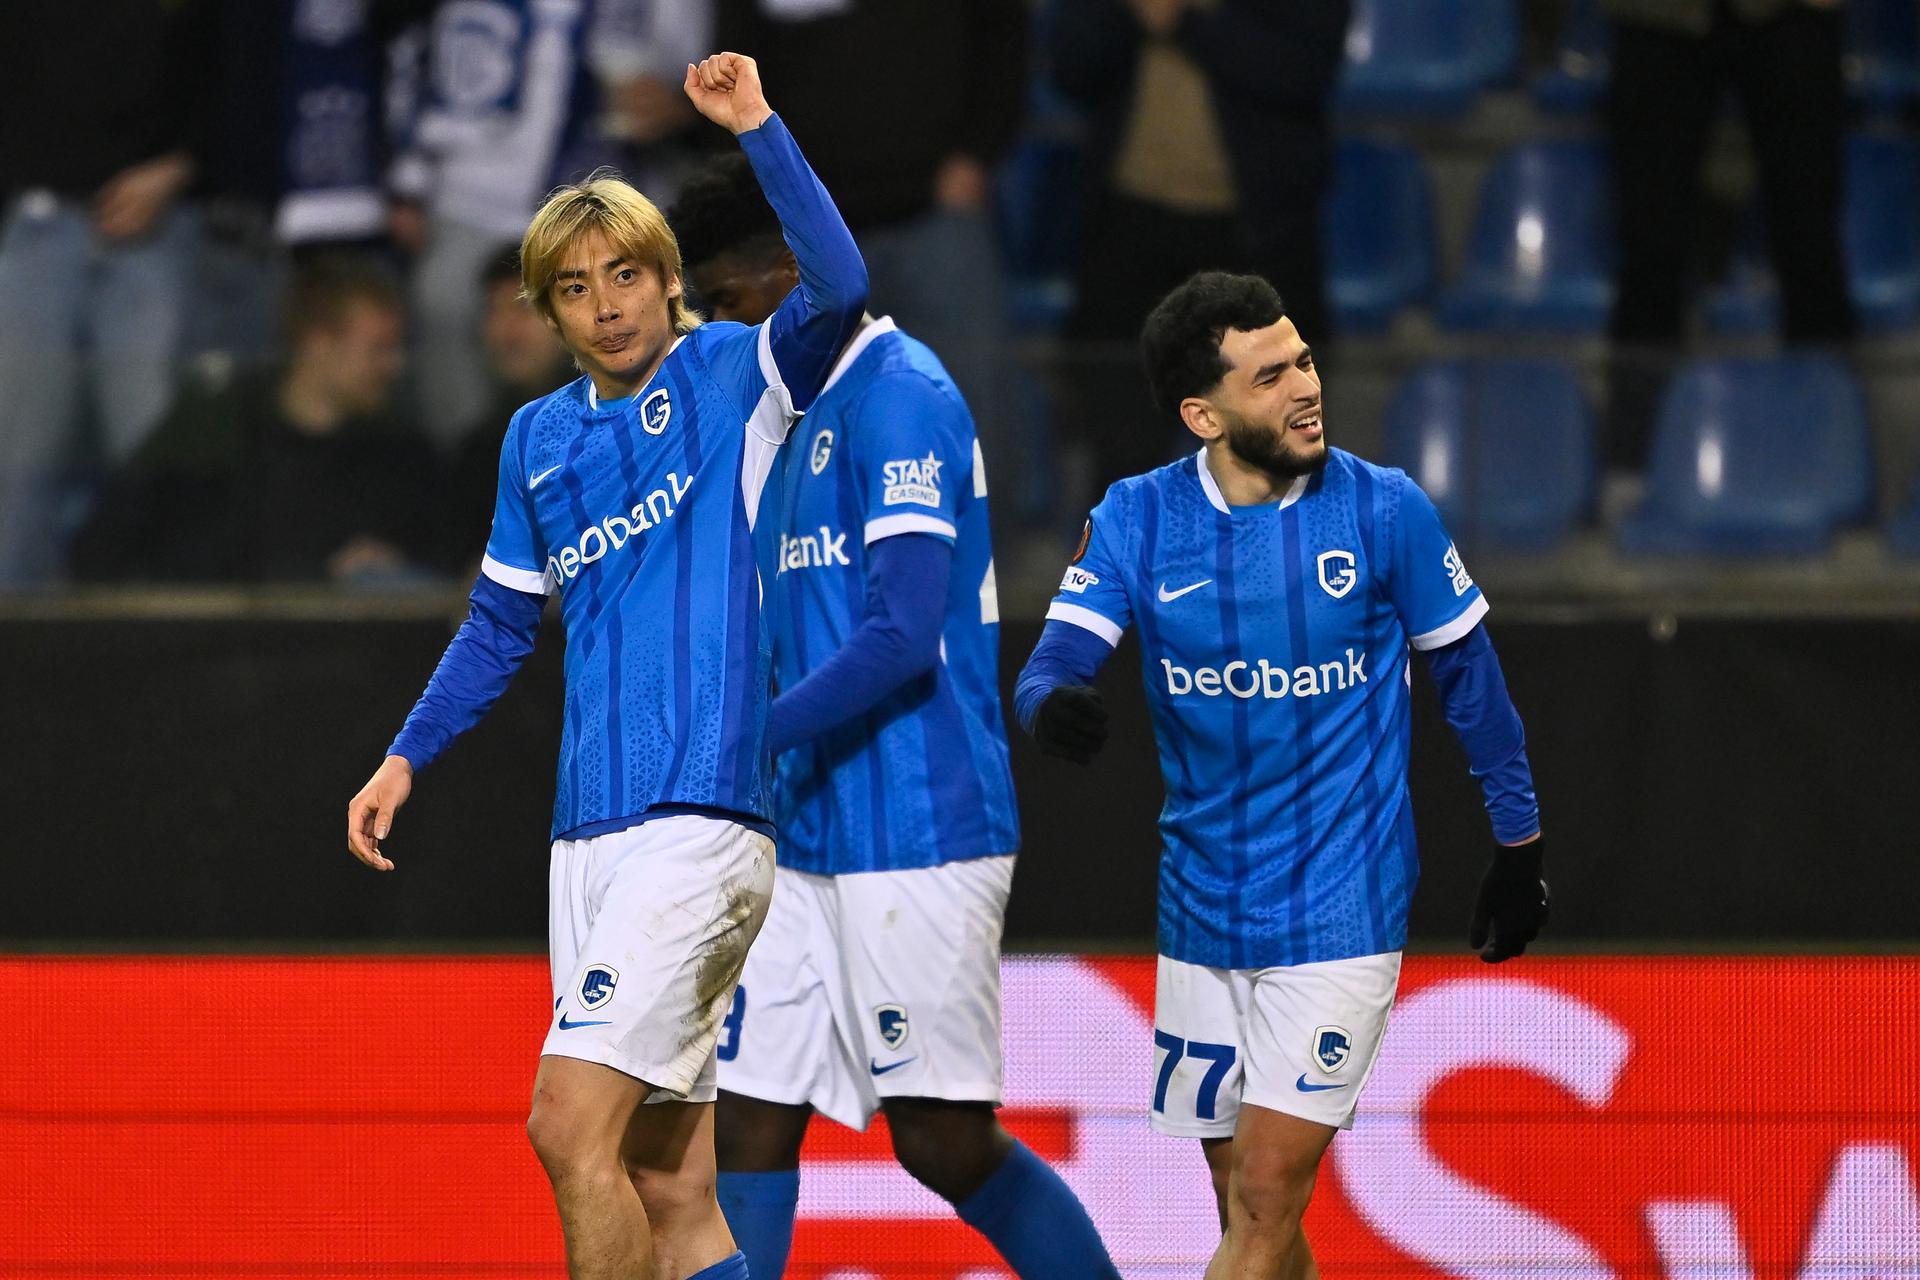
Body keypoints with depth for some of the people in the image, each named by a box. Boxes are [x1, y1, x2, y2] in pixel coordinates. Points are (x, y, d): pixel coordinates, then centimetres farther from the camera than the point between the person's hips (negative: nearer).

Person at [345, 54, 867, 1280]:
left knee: (572, 1122, -17)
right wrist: (407, 756, 20)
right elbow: (501, 624, 27)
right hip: (590, 832, 7)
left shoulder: (732, 376, -1)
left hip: (703, 813, -7)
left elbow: (839, 286, -21)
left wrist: (757, 126, -22)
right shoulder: (539, 439, 16)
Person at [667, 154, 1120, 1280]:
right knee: (750, 1121, 2)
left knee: (944, 1139, -4)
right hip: (813, 841, 9)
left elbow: (902, 637, -20)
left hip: (919, 837, -9)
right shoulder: (806, 409, 17)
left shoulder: (899, 393, -12)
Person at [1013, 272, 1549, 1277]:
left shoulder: (1383, 509, -7)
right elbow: (1054, 664, -12)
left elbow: (1468, 675, 5)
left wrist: (1519, 845, 11)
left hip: (1340, 914, -4)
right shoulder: (1136, 519, -3)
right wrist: (1051, 706, -36)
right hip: (1201, 917, 4)